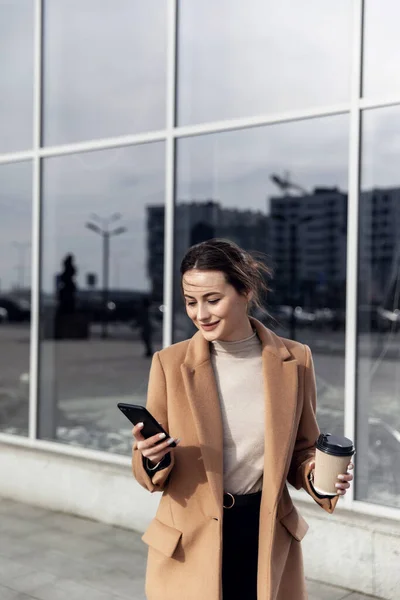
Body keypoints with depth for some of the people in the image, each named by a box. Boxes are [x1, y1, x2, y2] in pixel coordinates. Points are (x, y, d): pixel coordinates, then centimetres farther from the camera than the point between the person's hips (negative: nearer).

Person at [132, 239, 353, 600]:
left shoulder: (294, 359, -5)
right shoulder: (170, 363, -8)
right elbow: (152, 473, -1)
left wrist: (317, 476, -13)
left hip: (268, 539, 1)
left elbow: (301, 450, 8)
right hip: (189, 546, -1)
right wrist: (153, 459, -23)